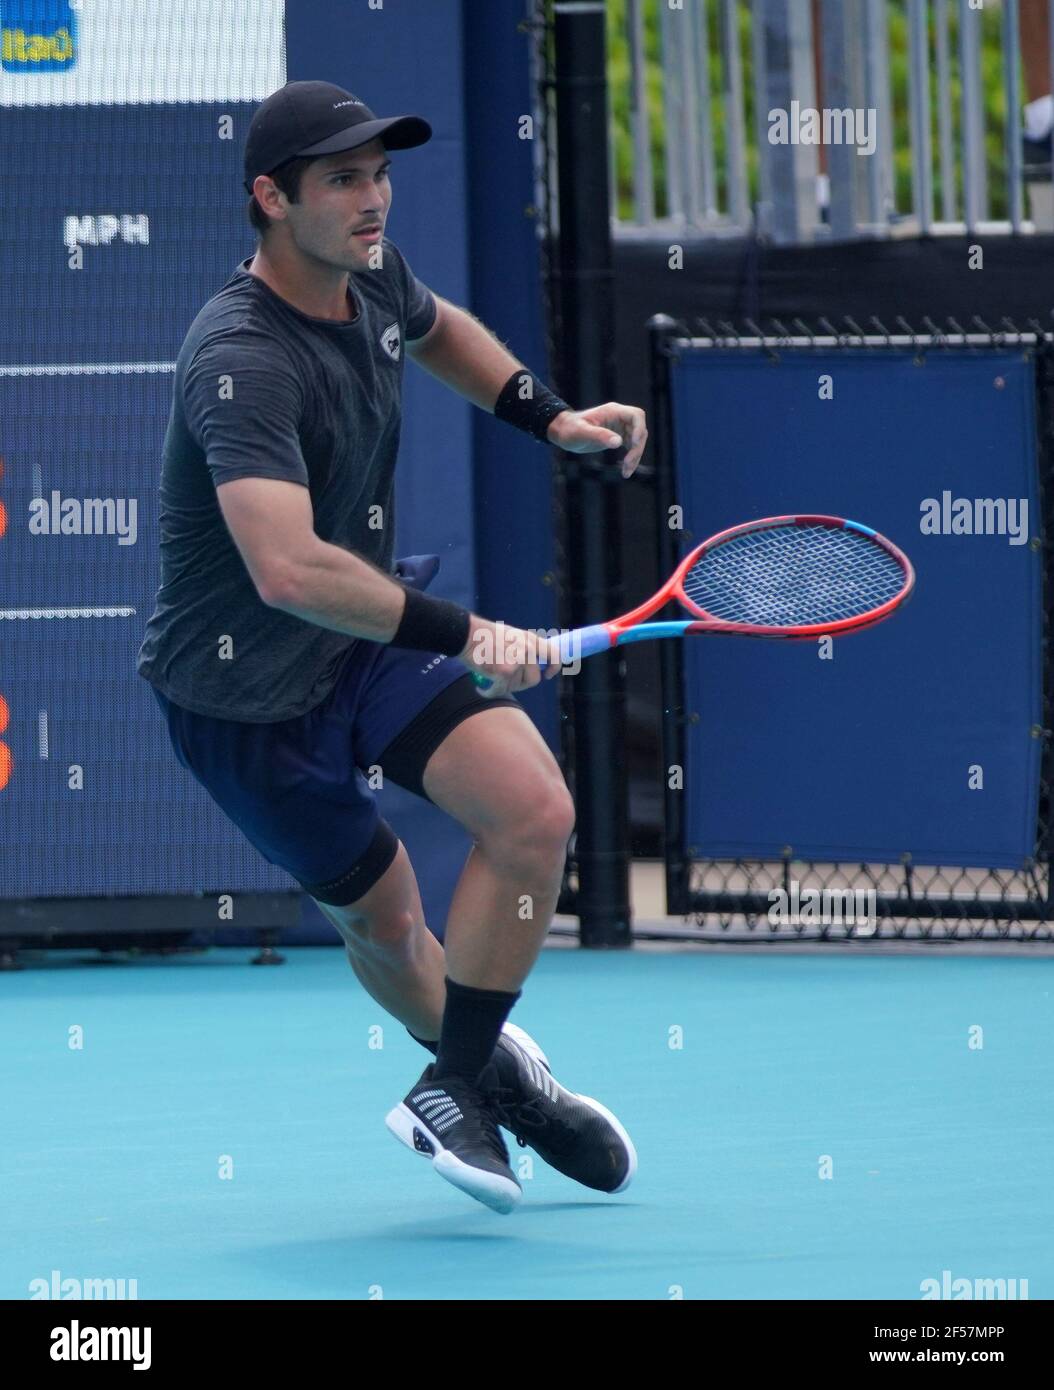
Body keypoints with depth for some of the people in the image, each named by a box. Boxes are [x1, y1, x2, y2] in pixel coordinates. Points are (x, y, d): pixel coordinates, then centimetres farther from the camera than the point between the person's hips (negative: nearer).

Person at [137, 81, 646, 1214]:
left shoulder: (372, 278, -5)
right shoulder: (240, 362, -32)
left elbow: (434, 327, 24)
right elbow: (290, 570, -45)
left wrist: (550, 417, 12)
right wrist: (461, 636, -44)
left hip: (371, 632, 6)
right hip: (246, 687, -6)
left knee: (534, 812, -11)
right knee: (376, 913, 7)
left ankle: (457, 1090, 4)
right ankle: (488, 1073, 32)